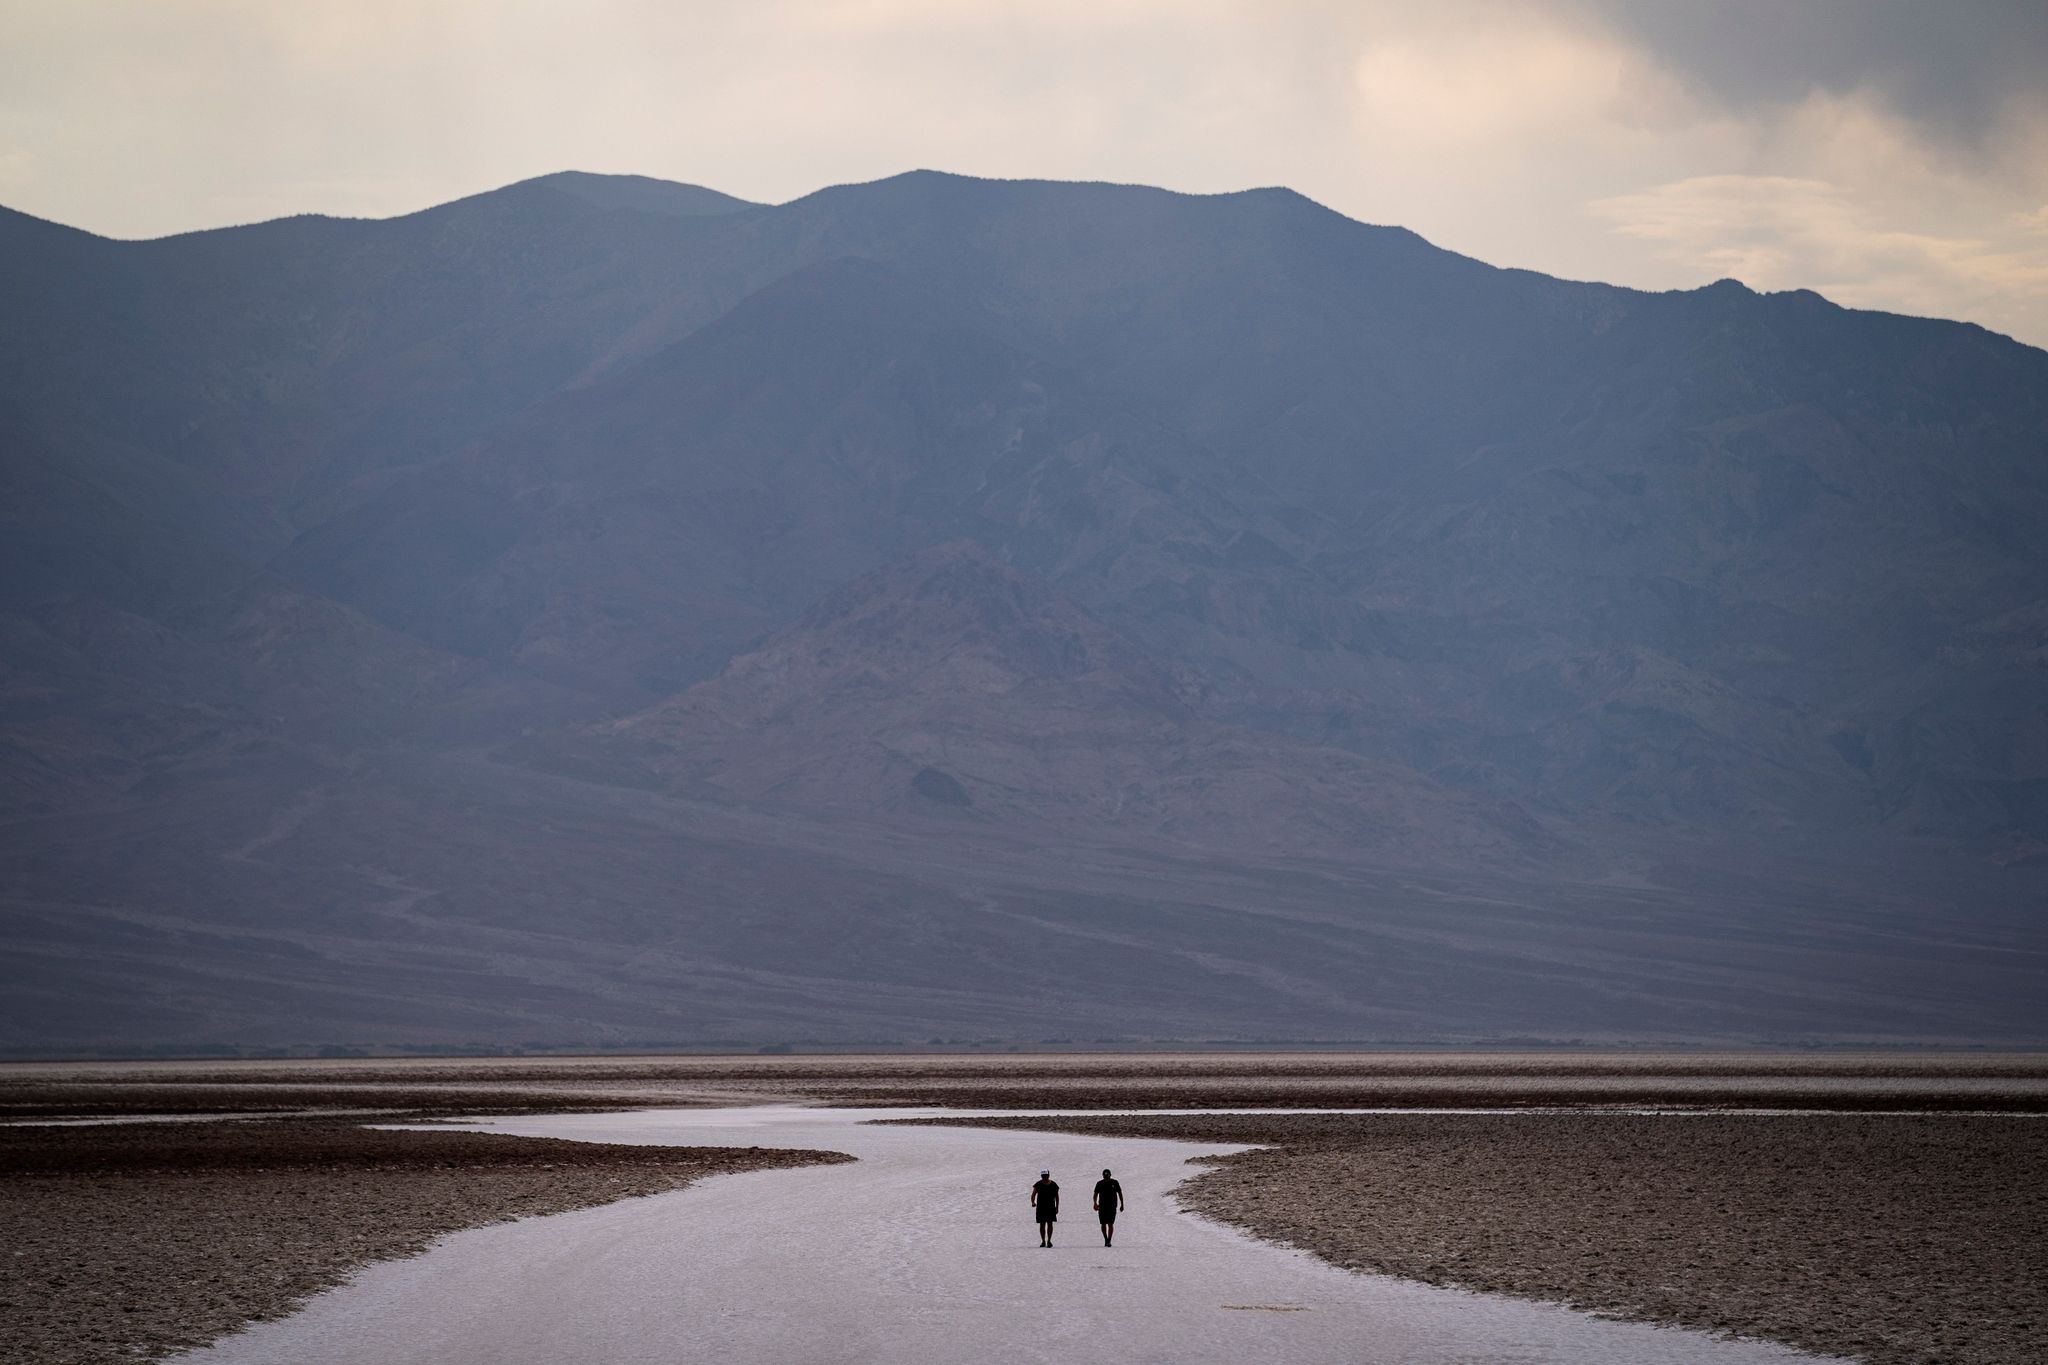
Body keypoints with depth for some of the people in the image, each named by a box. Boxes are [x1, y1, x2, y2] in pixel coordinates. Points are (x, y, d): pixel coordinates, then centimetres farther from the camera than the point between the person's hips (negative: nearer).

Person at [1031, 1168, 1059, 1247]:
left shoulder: (1053, 1185, 0)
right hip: (1041, 1207, 0)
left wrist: (1057, 1207, 5)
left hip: (1051, 1207, 0)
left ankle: (1049, 1240, 0)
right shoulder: (1038, 1185, -3)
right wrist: (1033, 1202, -28)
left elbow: (1057, 1196, 7)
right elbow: (1033, 1194, -7)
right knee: (1042, 1225, 4)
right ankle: (1043, 1241, 12)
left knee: (1050, 1223, -5)